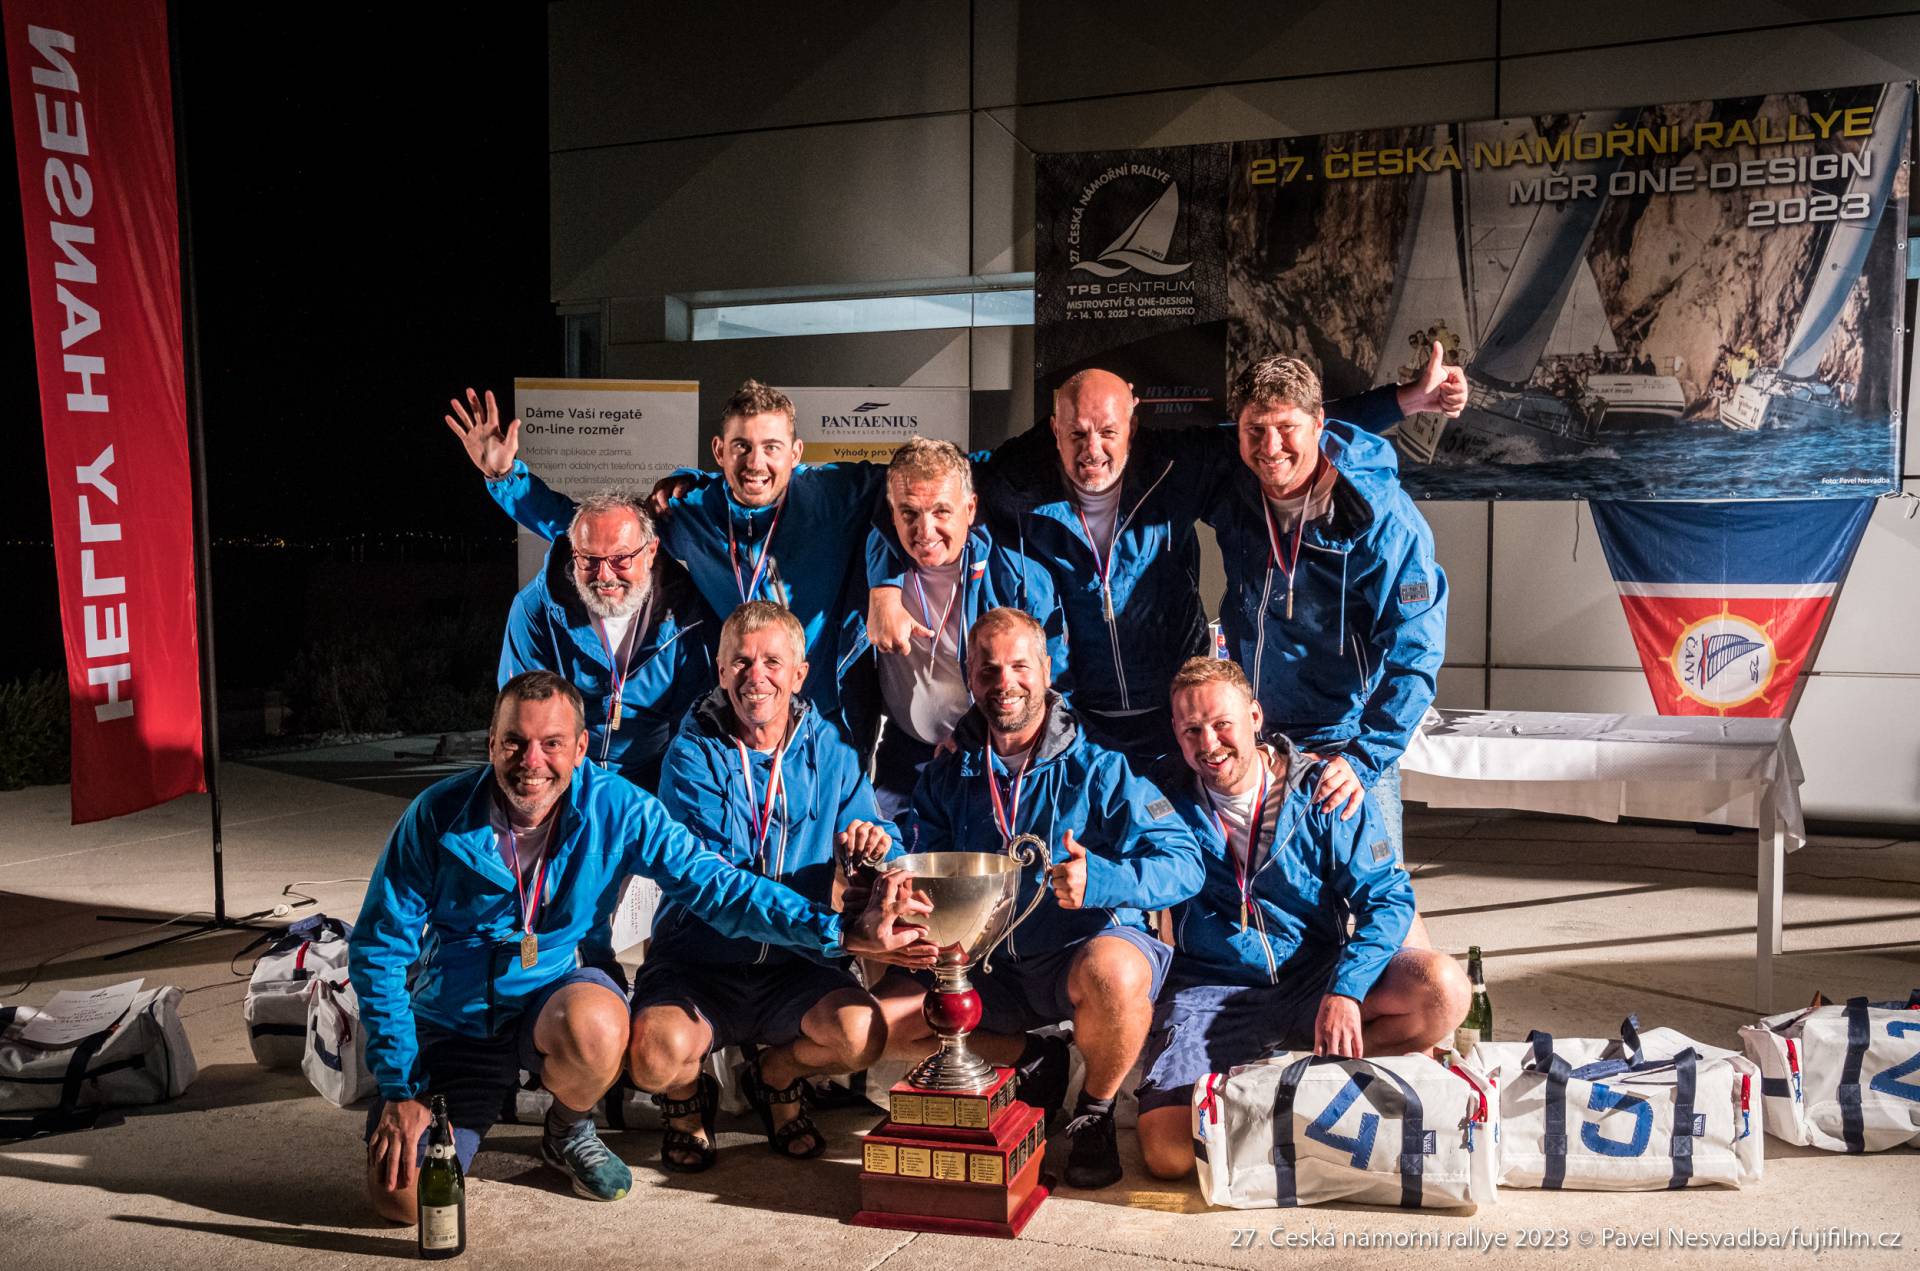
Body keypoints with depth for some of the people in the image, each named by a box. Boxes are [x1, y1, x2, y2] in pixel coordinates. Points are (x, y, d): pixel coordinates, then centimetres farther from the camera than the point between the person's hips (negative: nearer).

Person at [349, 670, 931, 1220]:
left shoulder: (615, 807, -15)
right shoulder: (439, 814, -15)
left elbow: (714, 884, -18)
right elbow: (379, 948, -8)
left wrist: (844, 933, -29)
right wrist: (399, 1089, -13)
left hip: (564, 994, 0)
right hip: (453, 1024, 0)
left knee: (594, 1027, -36)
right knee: (401, 1197, -17)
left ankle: (569, 1133, 0)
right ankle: (484, 1100, 17)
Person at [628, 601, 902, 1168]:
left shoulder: (831, 753, 5)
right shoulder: (692, 754, -4)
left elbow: (890, 854, 1)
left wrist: (872, 849, -26)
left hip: (797, 970, 2)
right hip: (698, 965, -2)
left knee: (861, 1033, -26)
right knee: (656, 1055, -30)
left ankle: (775, 1081, 11)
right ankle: (689, 1097, 11)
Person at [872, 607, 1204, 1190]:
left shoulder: (1096, 769, -7)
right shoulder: (947, 779, 7)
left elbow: (1184, 863, -14)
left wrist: (1100, 881, -33)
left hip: (1089, 946, -4)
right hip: (988, 969, 4)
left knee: (1112, 974, -39)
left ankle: (1095, 1110, -5)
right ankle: (1031, 1058, 8)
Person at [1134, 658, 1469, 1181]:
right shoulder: (1165, 798, -3)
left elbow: (1387, 896, -5)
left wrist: (1345, 990, -20)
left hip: (1316, 975, 2)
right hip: (1210, 988, -1)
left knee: (1444, 990, -26)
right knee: (1166, 1151, -25)